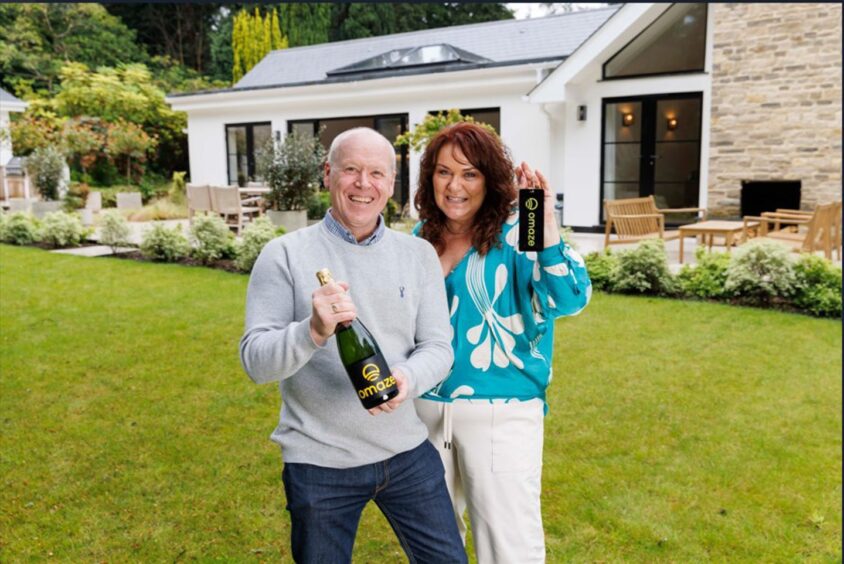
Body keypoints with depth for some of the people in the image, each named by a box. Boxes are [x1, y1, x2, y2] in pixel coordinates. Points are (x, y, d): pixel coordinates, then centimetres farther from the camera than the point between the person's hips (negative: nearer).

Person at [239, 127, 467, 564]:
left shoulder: (419, 255, 1)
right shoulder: (284, 255, -8)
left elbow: (438, 347, -1)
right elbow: (254, 360, -12)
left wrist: (407, 378, -23)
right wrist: (314, 331, -31)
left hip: (408, 451, 3)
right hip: (318, 463, -2)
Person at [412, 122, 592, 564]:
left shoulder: (515, 235, -11)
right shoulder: (421, 237, 5)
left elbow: (568, 300, -27)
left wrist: (546, 224, -35)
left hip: (499, 411, -5)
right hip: (424, 408, 6)